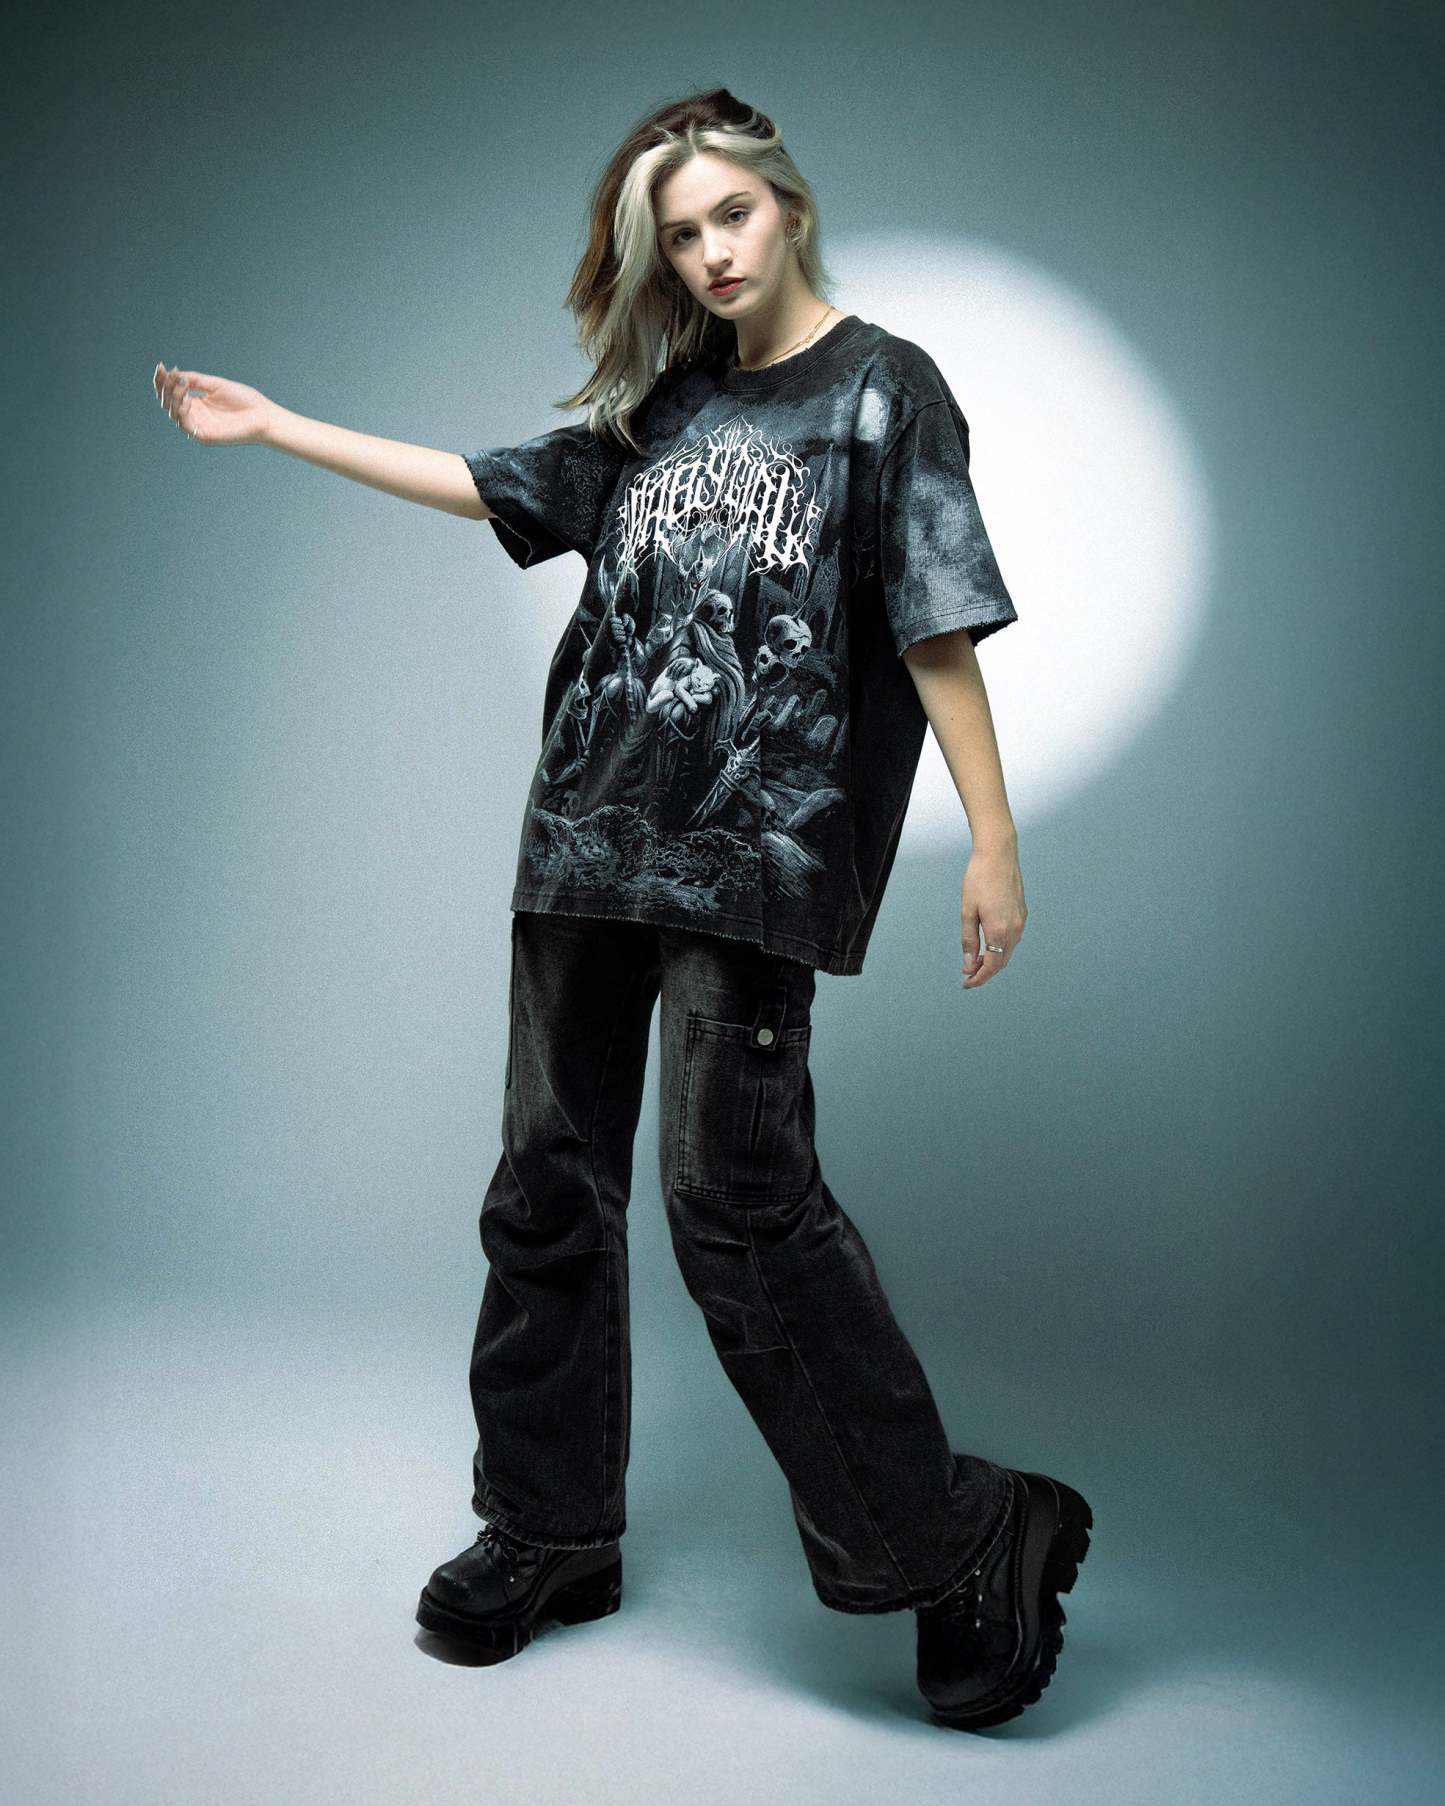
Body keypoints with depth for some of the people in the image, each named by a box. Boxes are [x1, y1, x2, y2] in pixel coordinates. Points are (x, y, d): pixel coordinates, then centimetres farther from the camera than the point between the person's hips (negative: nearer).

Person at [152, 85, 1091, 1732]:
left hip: (754, 855, -6)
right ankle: (551, 1534, 24)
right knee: (549, 1187, 8)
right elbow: (487, 484, 22)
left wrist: (993, 842, -10)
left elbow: (940, 628, -5)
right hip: (586, 844, 6)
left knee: (736, 1197, -11)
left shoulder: (882, 391, 1)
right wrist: (275, 426, 25)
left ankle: (955, 1543, 4)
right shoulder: (657, 407, 17)